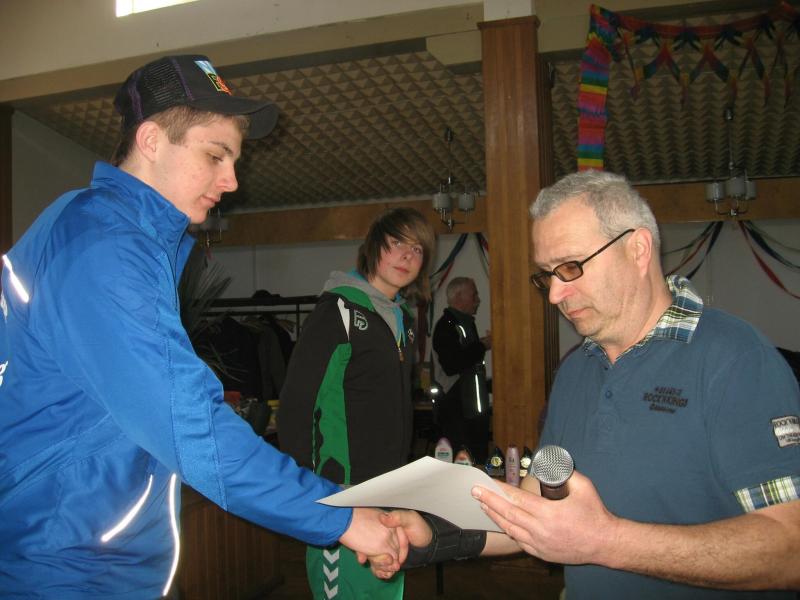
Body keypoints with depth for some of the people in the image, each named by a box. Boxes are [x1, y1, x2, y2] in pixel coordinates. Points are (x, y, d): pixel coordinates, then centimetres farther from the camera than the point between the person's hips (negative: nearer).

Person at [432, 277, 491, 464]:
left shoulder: (466, 323, 18)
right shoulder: (446, 325, -14)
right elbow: (451, 365, -26)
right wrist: (482, 346, -17)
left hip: (474, 408, 9)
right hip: (457, 411, -9)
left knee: (479, 460, 11)